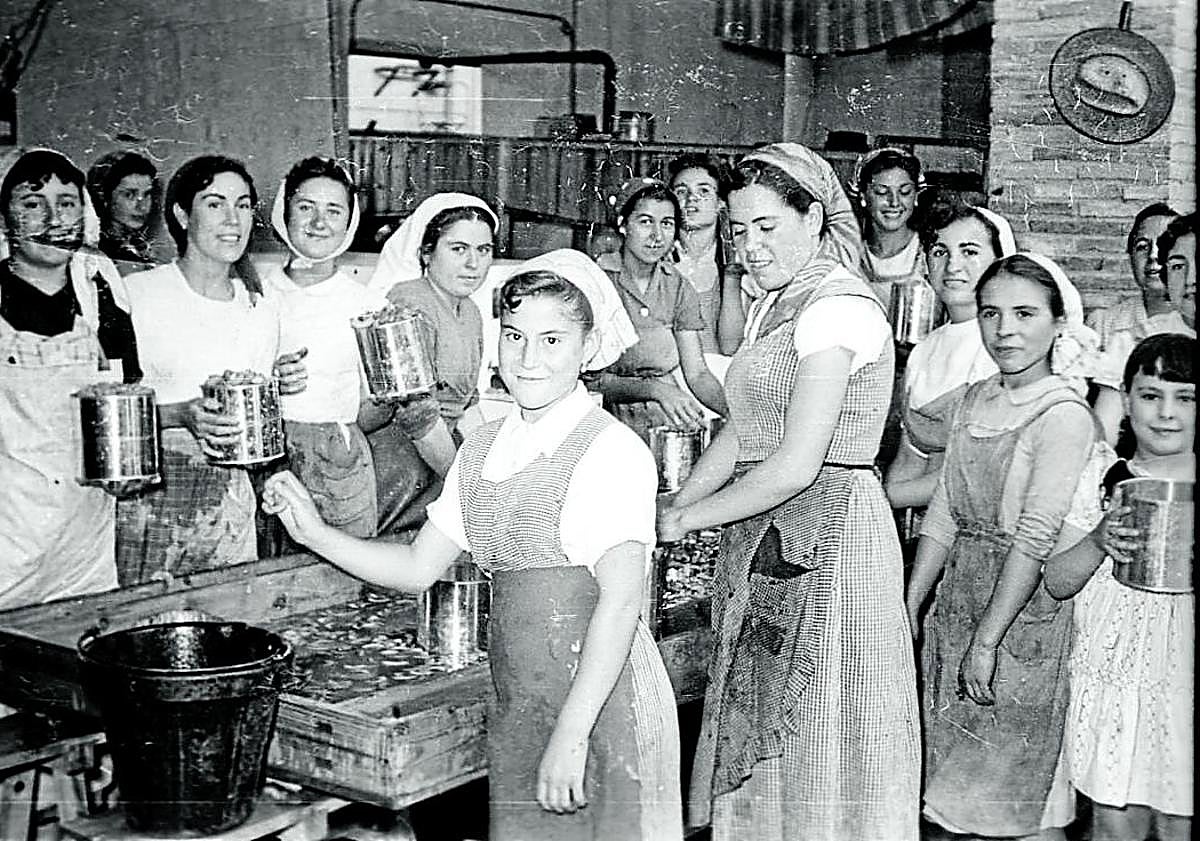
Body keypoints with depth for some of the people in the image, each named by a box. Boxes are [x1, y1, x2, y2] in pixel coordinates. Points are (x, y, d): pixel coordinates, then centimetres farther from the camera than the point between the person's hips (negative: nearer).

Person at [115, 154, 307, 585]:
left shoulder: (262, 309, 9)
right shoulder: (135, 294, -6)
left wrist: (276, 387, -2)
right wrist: (184, 415, -22)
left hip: (228, 499, 4)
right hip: (144, 497, -4)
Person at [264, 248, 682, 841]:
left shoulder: (613, 451, -12)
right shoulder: (483, 448, 9)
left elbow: (618, 604, -17)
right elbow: (417, 569, 15)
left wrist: (570, 736, -22)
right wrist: (314, 533, 5)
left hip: (601, 705, -6)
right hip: (518, 713, 6)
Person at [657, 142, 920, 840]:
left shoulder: (838, 307, -16)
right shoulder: (773, 306, 14)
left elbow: (795, 466, -22)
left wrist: (680, 521, -13)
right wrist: (668, 507, 4)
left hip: (828, 534, -9)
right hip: (765, 542, 9)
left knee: (817, 750, 0)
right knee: (761, 746, 14)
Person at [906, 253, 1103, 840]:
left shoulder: (1065, 414, -14)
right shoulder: (976, 399, 8)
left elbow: (1035, 538, -19)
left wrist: (987, 640, -20)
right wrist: (908, 608, 7)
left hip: (1026, 609, -7)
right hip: (959, 596, 7)